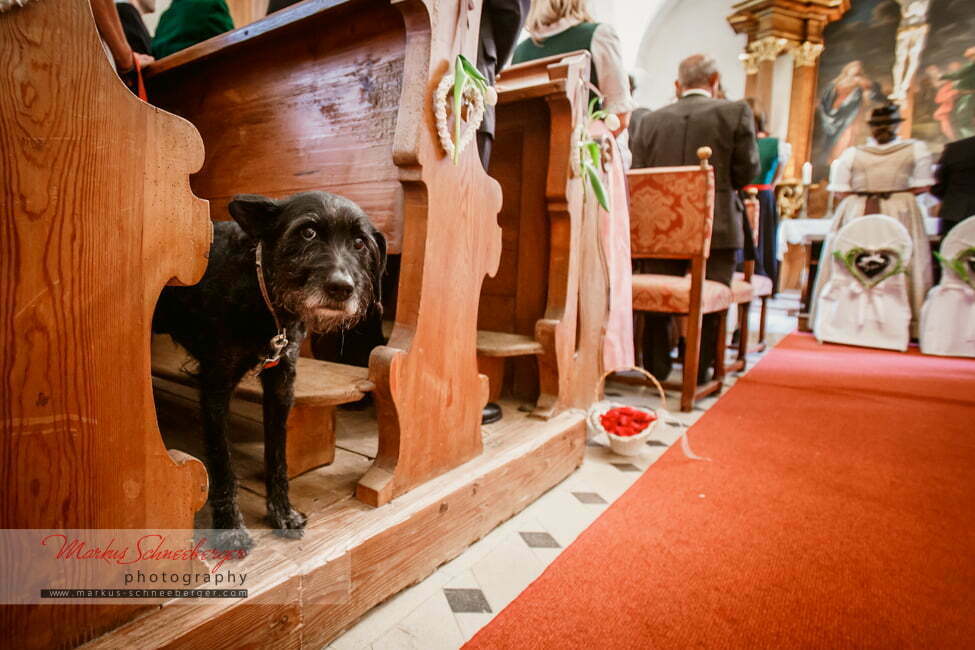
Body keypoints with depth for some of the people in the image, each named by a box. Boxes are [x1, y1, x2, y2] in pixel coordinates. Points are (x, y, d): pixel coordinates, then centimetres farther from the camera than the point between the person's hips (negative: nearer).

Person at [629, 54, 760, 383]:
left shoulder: (650, 120, 5)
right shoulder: (736, 112, 1)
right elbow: (746, 171, 1)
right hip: (716, 226, -2)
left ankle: (655, 369, 20)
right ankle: (698, 373, 12)